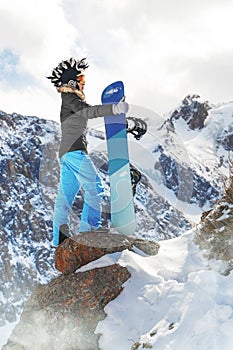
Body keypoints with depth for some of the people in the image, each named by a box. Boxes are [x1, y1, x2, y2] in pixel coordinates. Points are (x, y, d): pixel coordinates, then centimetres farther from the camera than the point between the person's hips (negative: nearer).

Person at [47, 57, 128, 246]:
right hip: (74, 150, -10)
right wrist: (114, 108, -37)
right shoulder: (70, 99, -6)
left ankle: (61, 237, 8)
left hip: (66, 153, 10)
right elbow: (88, 111, -25)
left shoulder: (72, 100, 25)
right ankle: (89, 228, -18)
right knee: (94, 186, -12)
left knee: (66, 194, 7)